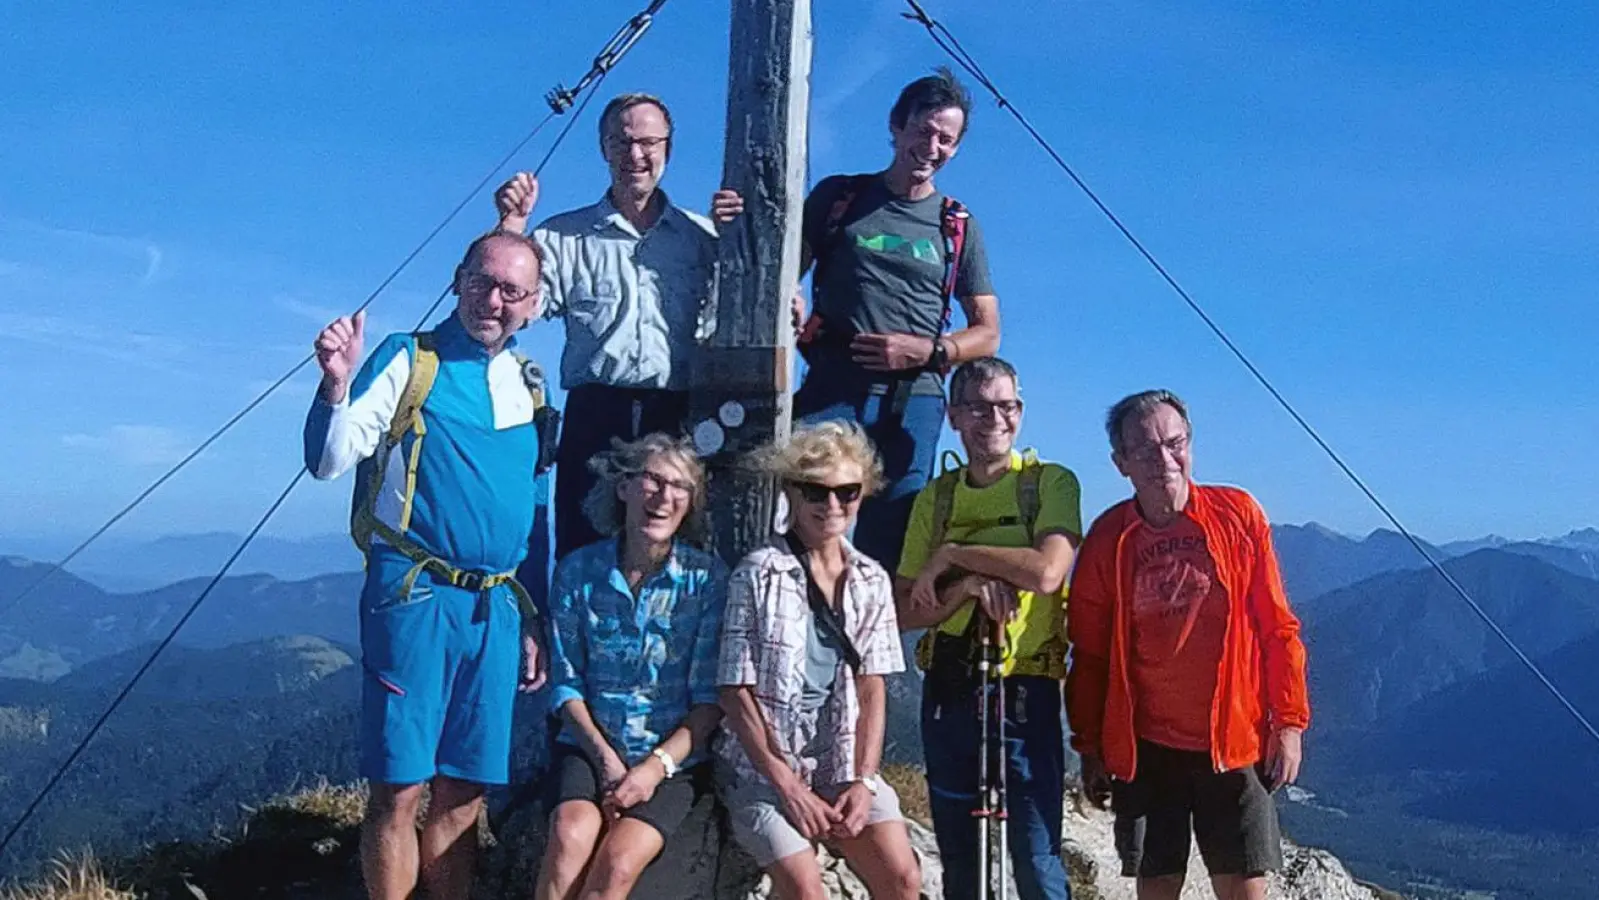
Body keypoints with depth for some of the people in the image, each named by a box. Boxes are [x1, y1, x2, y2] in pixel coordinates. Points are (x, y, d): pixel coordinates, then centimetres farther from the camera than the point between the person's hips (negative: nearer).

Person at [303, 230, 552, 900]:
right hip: (416, 597, -5)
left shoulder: (529, 385, 14)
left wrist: (532, 620, 18)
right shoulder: (407, 361, 0)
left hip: (498, 608, 5)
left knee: (464, 792, 10)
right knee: (400, 787, -3)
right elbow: (329, 461, -7)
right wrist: (337, 385, -26)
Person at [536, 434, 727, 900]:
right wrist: (605, 757, -9)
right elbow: (565, 682, 2)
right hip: (591, 745, 1)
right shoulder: (578, 570, 0)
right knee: (572, 835, -29)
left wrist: (656, 765, -15)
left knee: (619, 860, -27)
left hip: (676, 757, -1)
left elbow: (710, 697, -5)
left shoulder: (707, 577, -5)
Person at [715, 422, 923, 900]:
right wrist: (789, 787, -13)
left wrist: (863, 780, -8)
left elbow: (872, 689, 5)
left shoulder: (872, 581, 5)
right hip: (764, 767, -4)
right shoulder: (759, 574, -8)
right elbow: (736, 692, -9)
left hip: (845, 765, 4)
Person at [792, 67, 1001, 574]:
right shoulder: (838, 197, 13)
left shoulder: (957, 226, 15)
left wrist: (928, 350, -5)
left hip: (913, 402, 1)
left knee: (890, 542, 0)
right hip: (831, 390, -1)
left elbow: (987, 333, 14)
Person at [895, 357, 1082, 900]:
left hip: (1026, 691, -4)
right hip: (948, 692, 4)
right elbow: (904, 611, 3)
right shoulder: (934, 498, 8)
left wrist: (951, 554, -13)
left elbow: (1046, 572, -21)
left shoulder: (1051, 482, -3)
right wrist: (965, 586, -15)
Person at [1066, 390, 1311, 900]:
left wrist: (1289, 723, -1)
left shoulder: (1238, 515, -4)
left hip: (1233, 743, 0)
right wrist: (1090, 747, 6)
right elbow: (1089, 655, 5)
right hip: (1145, 750, 1)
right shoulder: (1108, 540, -3)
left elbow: (1278, 629, 1)